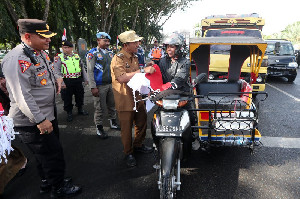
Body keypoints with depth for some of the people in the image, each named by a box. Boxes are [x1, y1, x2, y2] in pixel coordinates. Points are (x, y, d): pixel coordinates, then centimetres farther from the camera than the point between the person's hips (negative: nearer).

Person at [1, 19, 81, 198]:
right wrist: (40, 120, -25)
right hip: (32, 122, -9)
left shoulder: (41, 52, 6)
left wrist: (57, 77, 4)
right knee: (53, 156, 5)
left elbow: (49, 69, 26)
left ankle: (47, 182, 46)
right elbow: (23, 97, -27)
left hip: (49, 114, 10)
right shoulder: (17, 59, -24)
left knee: (48, 153, 24)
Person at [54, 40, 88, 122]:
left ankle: (80, 109, 36)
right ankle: (69, 113, 23)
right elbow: (57, 71, -10)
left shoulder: (77, 56, 11)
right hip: (67, 82, -4)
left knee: (80, 96, 16)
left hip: (78, 81, 4)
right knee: (67, 98, 5)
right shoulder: (59, 57, -4)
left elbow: (82, 68, 17)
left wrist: (85, 79, 13)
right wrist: (61, 83, -17)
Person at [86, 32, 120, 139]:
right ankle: (99, 128, 15)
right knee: (100, 108, 2)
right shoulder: (93, 53, -6)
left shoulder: (110, 53, 13)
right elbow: (90, 71, -10)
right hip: (100, 86, -6)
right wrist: (93, 87, -16)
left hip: (111, 84, 6)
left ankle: (113, 122, 33)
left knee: (112, 105, 15)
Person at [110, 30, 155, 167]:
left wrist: (147, 69, 12)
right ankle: (128, 153, 22)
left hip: (137, 97, 8)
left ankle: (138, 145, 40)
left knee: (142, 122, 18)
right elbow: (121, 78, -32)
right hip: (125, 100, -8)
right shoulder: (118, 59, -15)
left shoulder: (134, 57, 14)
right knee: (127, 128, 4)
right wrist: (142, 70, -31)